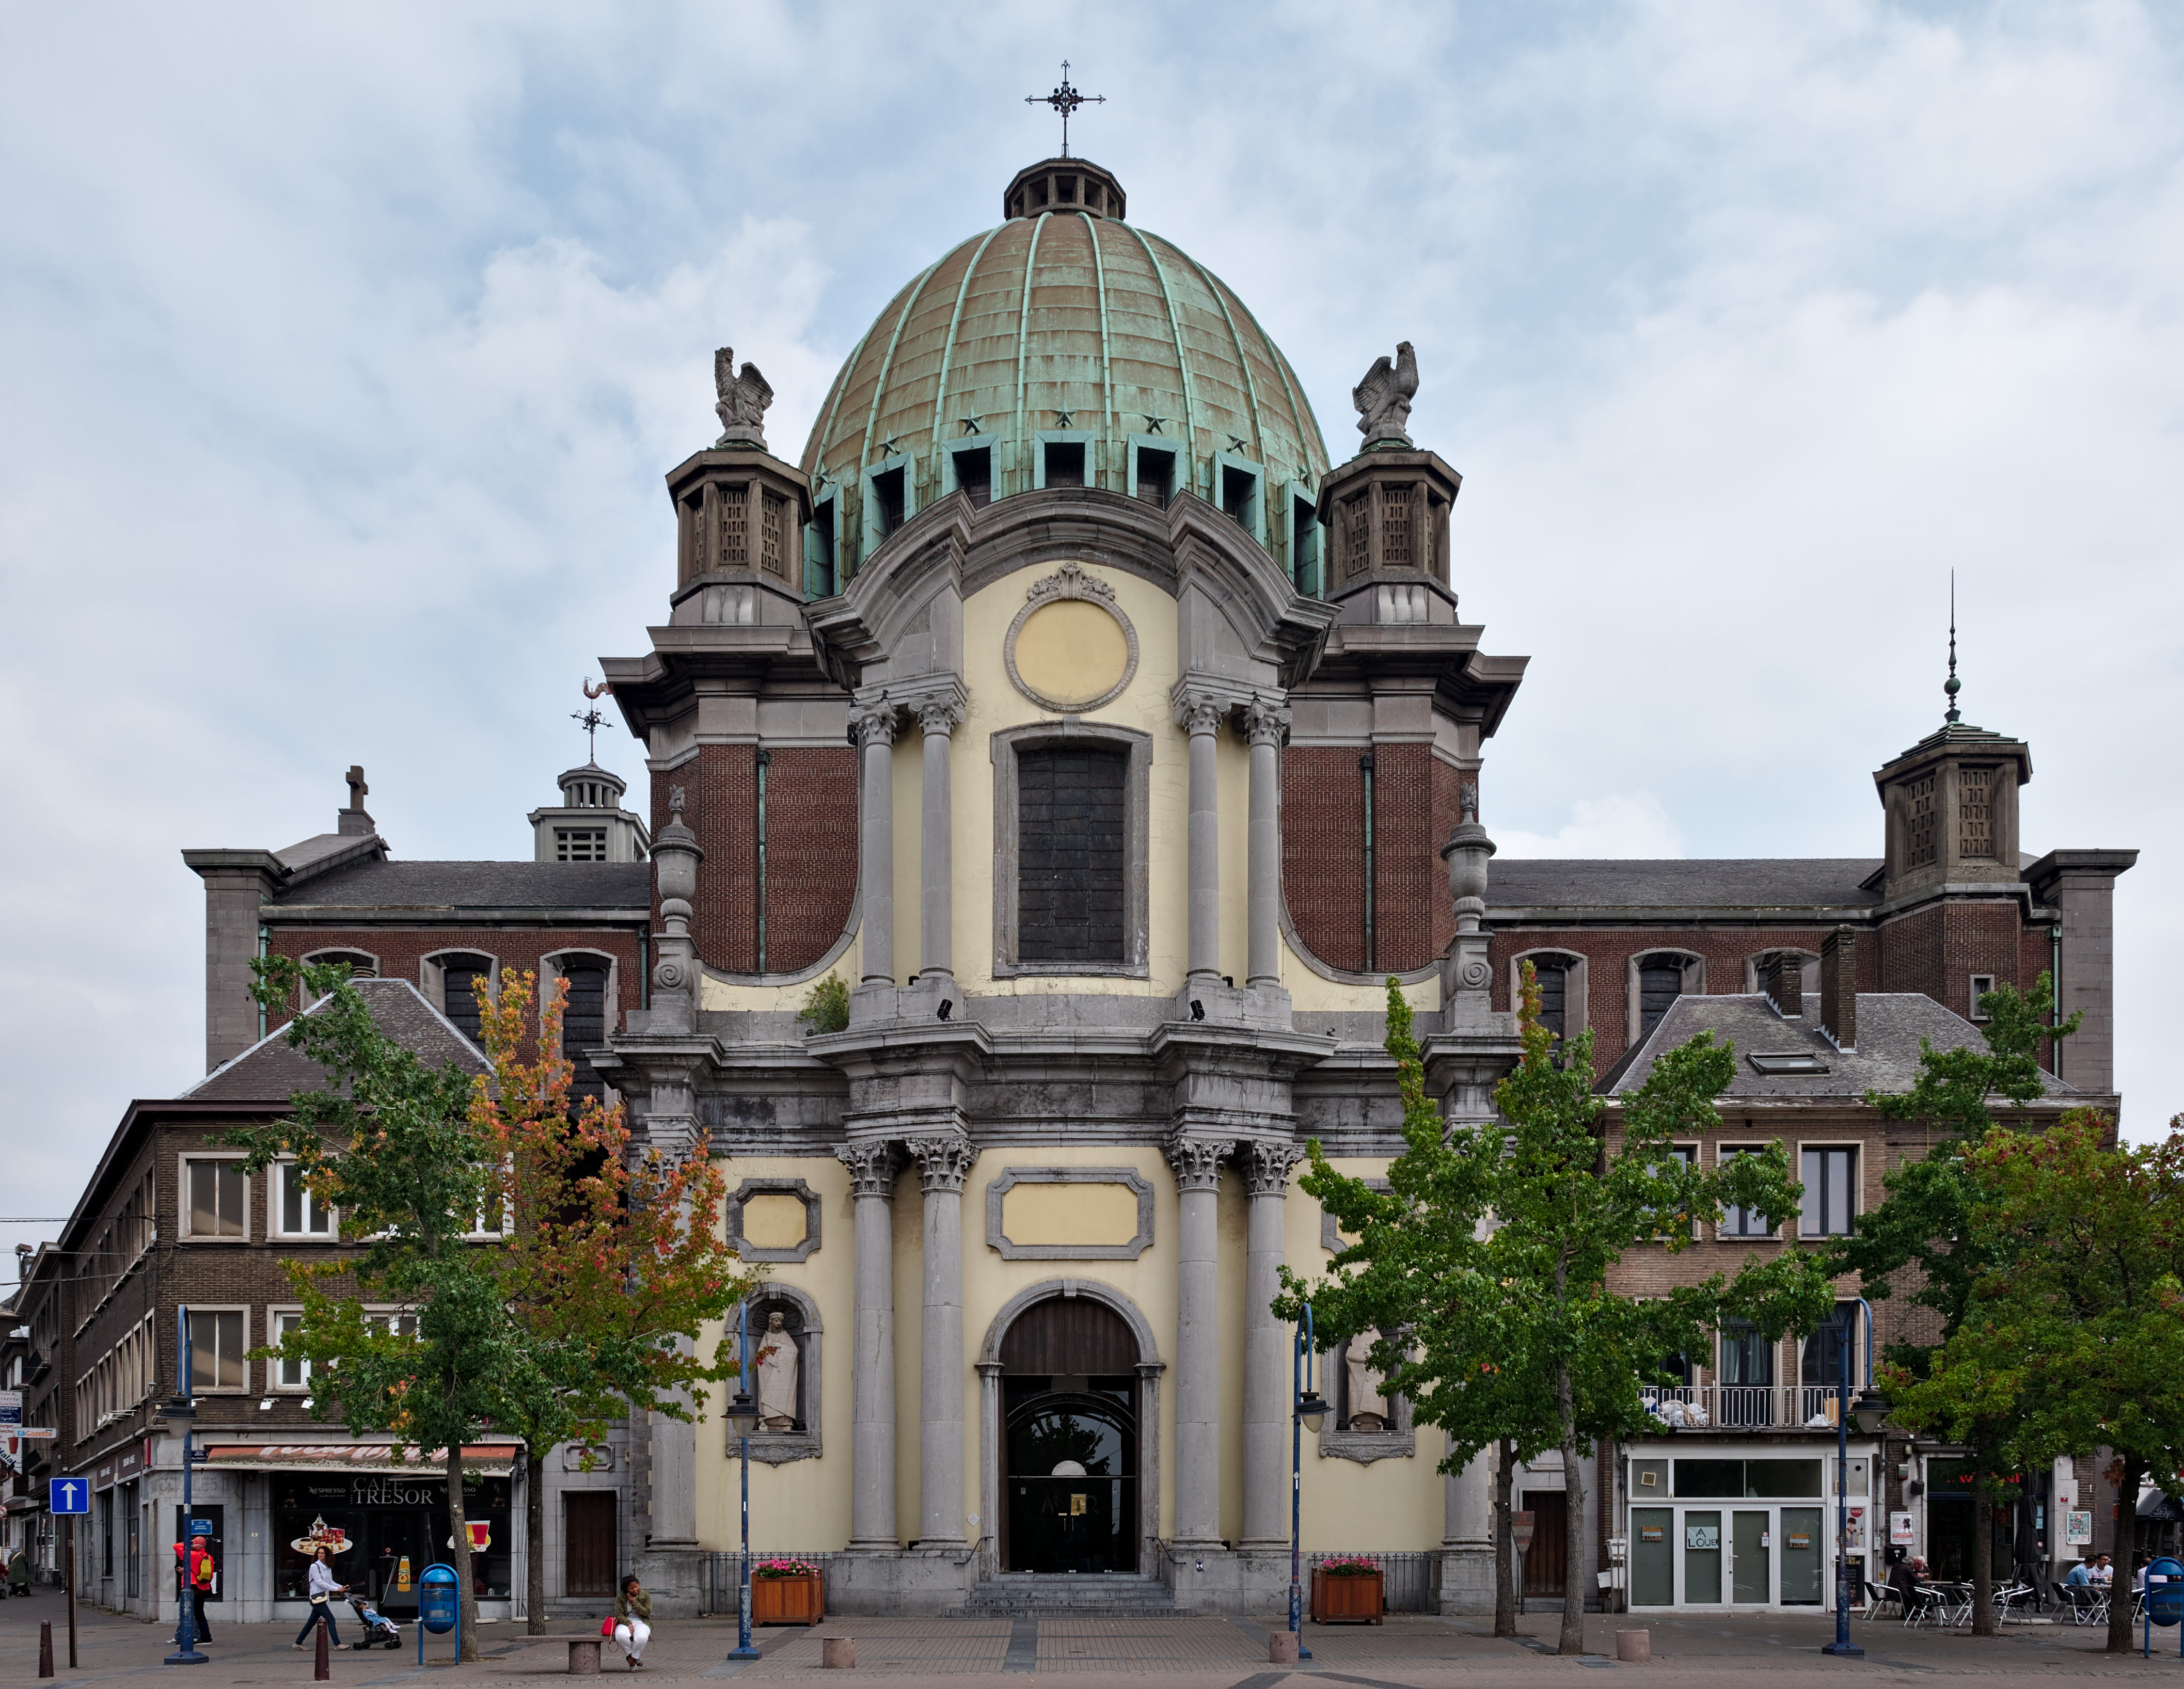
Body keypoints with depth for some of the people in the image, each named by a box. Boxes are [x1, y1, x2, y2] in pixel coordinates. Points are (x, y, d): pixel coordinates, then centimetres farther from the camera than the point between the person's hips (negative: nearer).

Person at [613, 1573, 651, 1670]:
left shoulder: (645, 1596, 5)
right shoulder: (621, 1598, 5)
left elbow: (647, 1612, -5)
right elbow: (619, 1614, -4)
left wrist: (634, 1603, -9)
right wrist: (629, 1624, -20)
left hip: (642, 1623, -1)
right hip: (626, 1622, 1)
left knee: (642, 1637, -38)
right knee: (621, 1635, -38)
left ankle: (634, 1657, -9)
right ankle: (630, 1655, -9)